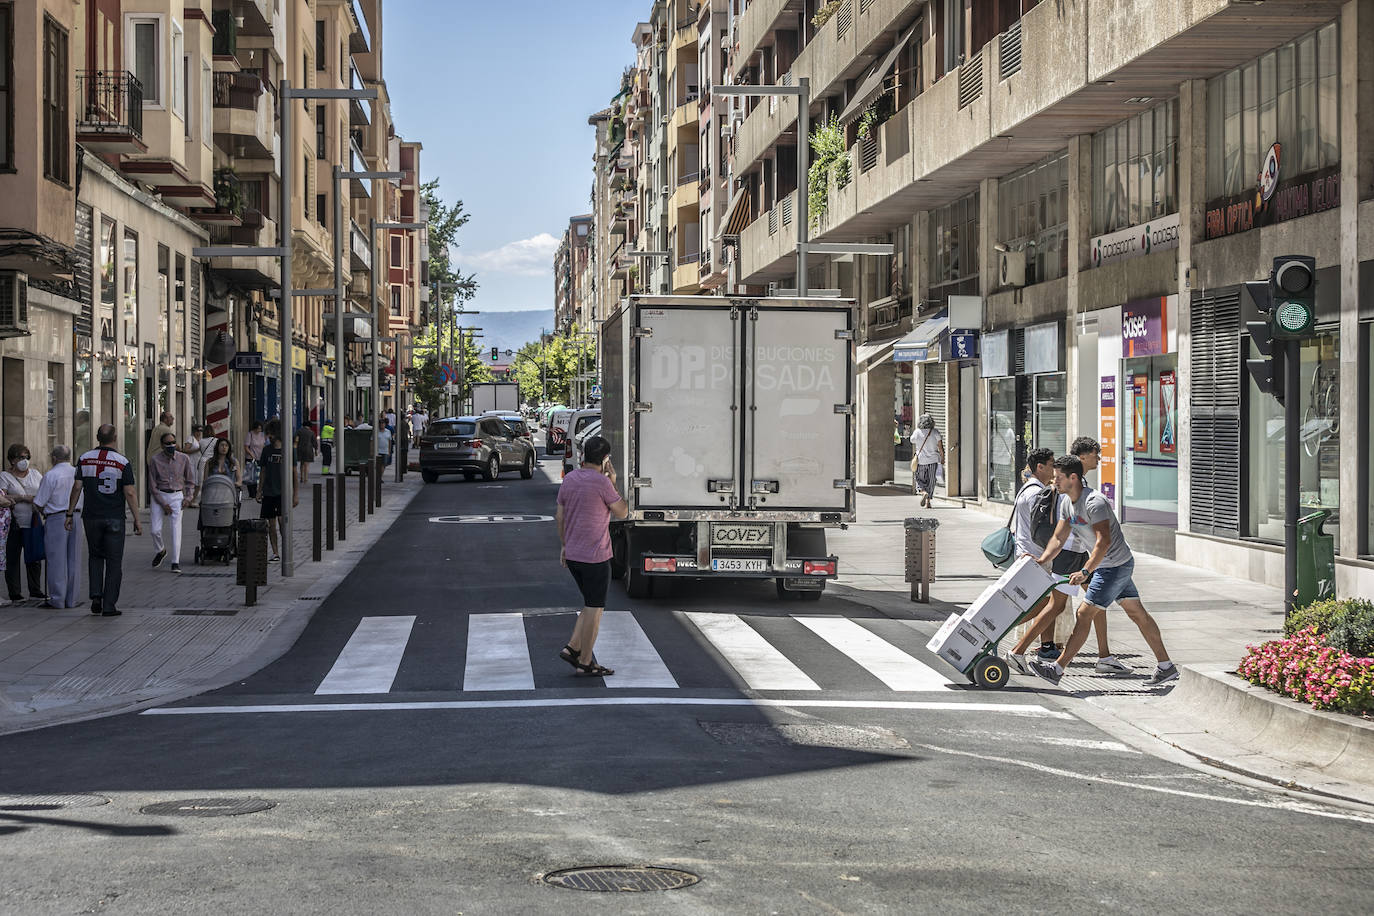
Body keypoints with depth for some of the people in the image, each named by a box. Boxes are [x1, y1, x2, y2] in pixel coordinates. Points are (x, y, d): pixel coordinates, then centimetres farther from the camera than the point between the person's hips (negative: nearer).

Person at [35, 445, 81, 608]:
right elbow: (87, 500, 13)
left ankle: (57, 599, 1)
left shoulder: (51, 475, -8)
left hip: (56, 520, -5)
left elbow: (38, 503, -7)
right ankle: (71, 599, 11)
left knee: (57, 560, 0)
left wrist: (43, 512, 13)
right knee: (73, 560, 8)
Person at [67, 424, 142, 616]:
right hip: (115, 518, -3)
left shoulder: (84, 460, 0)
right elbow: (130, 493, -10)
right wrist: (137, 520, -4)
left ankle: (96, 596, 4)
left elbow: (77, 487, -2)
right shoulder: (123, 463, -8)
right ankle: (109, 606, 1)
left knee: (96, 557, 20)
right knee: (114, 562, 4)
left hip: (91, 517, 3)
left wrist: (70, 514, 5)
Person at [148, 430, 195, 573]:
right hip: (160, 496, 0)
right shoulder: (155, 460, -7)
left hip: (177, 496, 0)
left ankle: (176, 562, -5)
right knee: (155, 530, -4)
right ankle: (160, 551, 26)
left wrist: (188, 497, -2)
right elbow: (153, 485, -4)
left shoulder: (184, 458, -1)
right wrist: (163, 504, -9)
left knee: (176, 529, -7)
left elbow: (190, 480, 11)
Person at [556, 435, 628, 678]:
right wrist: (613, 483, 1)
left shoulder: (569, 479, 6)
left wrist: (564, 546, 22)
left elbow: (560, 517, 13)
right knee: (594, 609, 3)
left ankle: (572, 648, 12)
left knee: (592, 605, 19)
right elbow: (622, 512, -5)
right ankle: (586, 662, 7)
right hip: (595, 557, -7)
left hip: (573, 555, 7)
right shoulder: (602, 483, -16)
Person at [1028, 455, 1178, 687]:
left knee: (1084, 614, -10)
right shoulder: (1067, 503, 5)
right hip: (1114, 565, 10)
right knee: (1137, 613, 13)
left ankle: (1057, 669, -9)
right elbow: (1058, 539, 5)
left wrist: (1085, 572, -40)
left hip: (1116, 566, -10)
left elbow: (1104, 542, -33)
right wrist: (1040, 562, -11)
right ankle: (1166, 667, 20)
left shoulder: (1094, 502, -24)